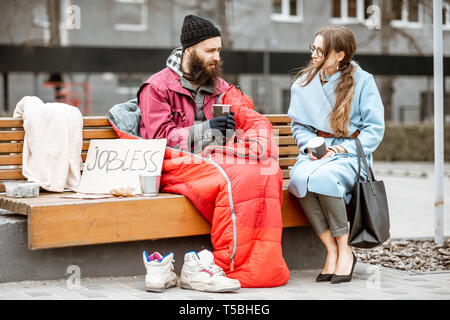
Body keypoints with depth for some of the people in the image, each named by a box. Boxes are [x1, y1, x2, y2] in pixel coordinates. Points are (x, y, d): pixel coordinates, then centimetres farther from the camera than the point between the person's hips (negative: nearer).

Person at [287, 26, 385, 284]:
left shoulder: (362, 81, 1)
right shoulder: (304, 82, 12)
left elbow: (375, 128, -1)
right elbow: (298, 124, 18)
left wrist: (344, 149, -13)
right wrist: (310, 144, -4)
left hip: (350, 153, -3)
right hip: (316, 153, 3)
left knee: (323, 177, -37)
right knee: (299, 177, -33)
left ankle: (345, 250, -20)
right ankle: (332, 251, -23)